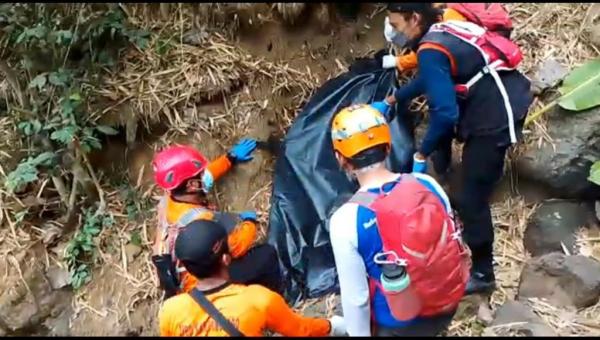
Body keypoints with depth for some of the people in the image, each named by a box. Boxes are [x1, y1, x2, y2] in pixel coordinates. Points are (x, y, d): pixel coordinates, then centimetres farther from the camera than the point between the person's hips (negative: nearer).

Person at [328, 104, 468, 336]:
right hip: (445, 307, 4)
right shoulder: (427, 184, -13)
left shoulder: (345, 220, -25)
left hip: (398, 324, -4)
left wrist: (359, 333, -2)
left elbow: (355, 297, -18)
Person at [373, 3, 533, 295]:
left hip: (497, 118, -10)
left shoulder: (430, 51, -19)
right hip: (503, 100, 10)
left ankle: (483, 275, 9)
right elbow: (429, 80, 27)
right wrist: (390, 101, 33)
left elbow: (445, 112, -26)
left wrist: (422, 152, -12)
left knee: (472, 198, -3)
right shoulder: (442, 31, 10)